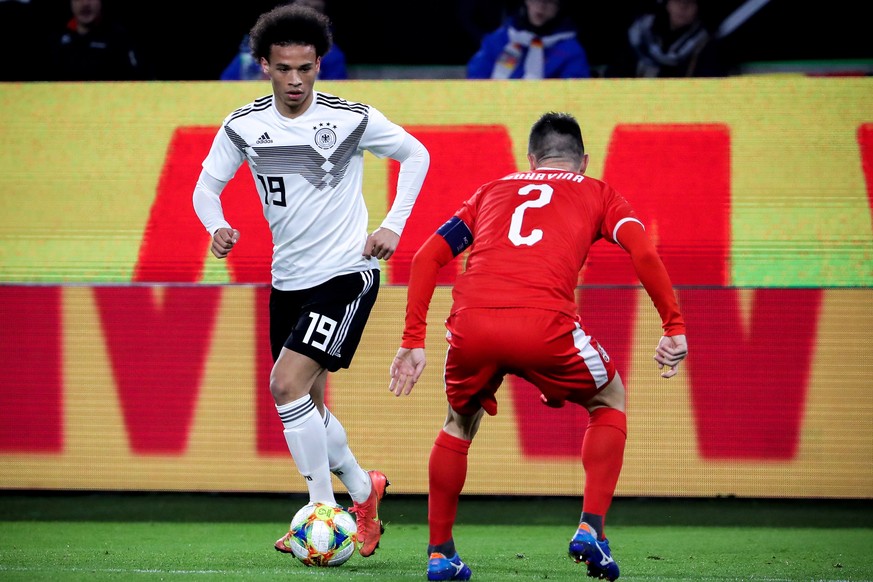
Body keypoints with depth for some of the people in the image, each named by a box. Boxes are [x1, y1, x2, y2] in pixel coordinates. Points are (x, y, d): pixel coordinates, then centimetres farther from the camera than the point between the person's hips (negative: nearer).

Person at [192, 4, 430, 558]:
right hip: (288, 280, 5)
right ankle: (363, 491, 33)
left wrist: (393, 225, -3)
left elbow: (416, 154, 5)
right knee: (307, 407, 11)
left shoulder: (352, 118, -10)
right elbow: (208, 185, 7)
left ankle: (324, 511, -8)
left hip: (346, 273, -5)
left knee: (287, 385, -18)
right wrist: (217, 227, -14)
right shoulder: (243, 126, -2)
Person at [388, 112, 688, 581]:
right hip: (544, 323, -2)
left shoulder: (491, 191, 32)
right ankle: (591, 529, 12)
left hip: (471, 325, 3)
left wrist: (413, 342, 23)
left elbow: (426, 257, 22)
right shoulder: (596, 194, 25)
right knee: (609, 400, 26)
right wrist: (674, 328, 9)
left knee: (461, 421, 32)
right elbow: (643, 252, 7)